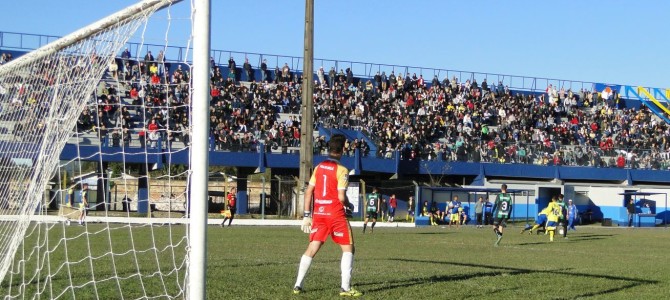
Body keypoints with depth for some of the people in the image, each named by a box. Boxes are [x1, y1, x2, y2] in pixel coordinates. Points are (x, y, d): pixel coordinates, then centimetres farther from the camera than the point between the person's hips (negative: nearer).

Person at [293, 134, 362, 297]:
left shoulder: (318, 167, 7)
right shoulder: (342, 170, -9)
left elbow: (308, 192, 5)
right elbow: (341, 197, -13)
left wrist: (307, 215, 7)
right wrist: (349, 205, 8)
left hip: (319, 214, 5)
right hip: (336, 214, -5)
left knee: (312, 249, 10)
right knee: (348, 249, 5)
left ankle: (298, 285, 8)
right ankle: (345, 287, -2)